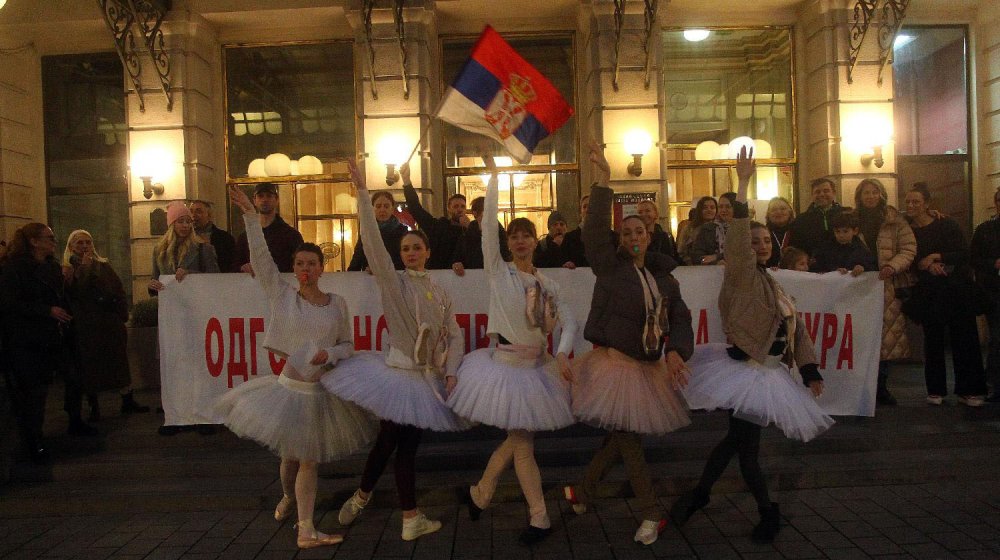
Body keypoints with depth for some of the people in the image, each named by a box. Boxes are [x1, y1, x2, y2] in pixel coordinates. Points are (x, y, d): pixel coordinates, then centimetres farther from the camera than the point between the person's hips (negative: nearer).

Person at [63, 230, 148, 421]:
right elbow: (74, 294, -16)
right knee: (89, 366, 3)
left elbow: (119, 291, 11)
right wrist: (84, 269, -17)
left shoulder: (103, 266, 11)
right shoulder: (68, 270, 1)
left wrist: (122, 314, 1)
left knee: (119, 362, 5)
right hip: (85, 325, -3)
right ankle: (94, 407, 13)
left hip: (110, 323, 3)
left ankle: (128, 402, 13)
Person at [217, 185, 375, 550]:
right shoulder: (282, 295, -3)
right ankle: (289, 497, 47)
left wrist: (330, 353, -15)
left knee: (307, 460, 6)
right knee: (291, 457, 14)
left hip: (321, 391, 1)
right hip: (288, 387, 0)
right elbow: (261, 257, -10)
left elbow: (348, 345, 6)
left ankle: (305, 530, 10)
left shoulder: (337, 303, 1)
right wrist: (250, 216, -16)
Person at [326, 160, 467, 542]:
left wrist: (450, 371, -10)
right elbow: (373, 242, -15)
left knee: (404, 445, 11)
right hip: (398, 373, -4)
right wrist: (362, 194, -21)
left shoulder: (440, 294, 10)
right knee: (392, 444, 3)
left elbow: (455, 335, 5)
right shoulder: (393, 282, -3)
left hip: (427, 379, 4)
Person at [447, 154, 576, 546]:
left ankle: (479, 494, 34)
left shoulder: (547, 284, 8)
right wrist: (493, 177, -18)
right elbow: (488, 226, -16)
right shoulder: (499, 271, -5)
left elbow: (569, 321, 2)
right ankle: (540, 519, 12)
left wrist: (563, 354, -17)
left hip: (538, 365, 5)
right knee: (523, 443, 0)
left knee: (515, 440, 13)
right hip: (507, 363, -5)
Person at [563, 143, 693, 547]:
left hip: (649, 367, 5)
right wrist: (603, 181, -27)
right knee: (627, 437, -2)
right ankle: (651, 515, 12)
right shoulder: (610, 266, -4)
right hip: (614, 362, -5)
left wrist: (676, 351, -15)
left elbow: (680, 319, 4)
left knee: (622, 436, 11)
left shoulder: (664, 278, 9)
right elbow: (593, 231, -19)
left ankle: (584, 493, 32)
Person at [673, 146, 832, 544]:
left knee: (737, 439, 12)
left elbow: (795, 328, 15)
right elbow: (738, 237, -24)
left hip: (768, 373, 8)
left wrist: (810, 371, 8)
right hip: (744, 372, -8)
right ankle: (768, 513, 16)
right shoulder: (742, 275, -7)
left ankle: (700, 493, 28)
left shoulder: (773, 283, 15)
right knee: (746, 444, -1)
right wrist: (744, 184, -29)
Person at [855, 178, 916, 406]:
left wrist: (893, 266, -17)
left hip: (889, 286, 0)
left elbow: (909, 249, 0)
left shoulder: (895, 221, 5)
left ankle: (881, 386, 12)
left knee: (887, 336, 1)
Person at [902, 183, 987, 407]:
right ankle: (935, 390, 12)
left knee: (965, 339, -1)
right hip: (929, 293, 1)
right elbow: (910, 261, 0)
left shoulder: (947, 225, -1)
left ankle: (968, 391, 7)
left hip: (958, 289, -1)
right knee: (933, 340, 3)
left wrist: (936, 256, -17)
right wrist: (928, 266, -18)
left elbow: (964, 254, -6)